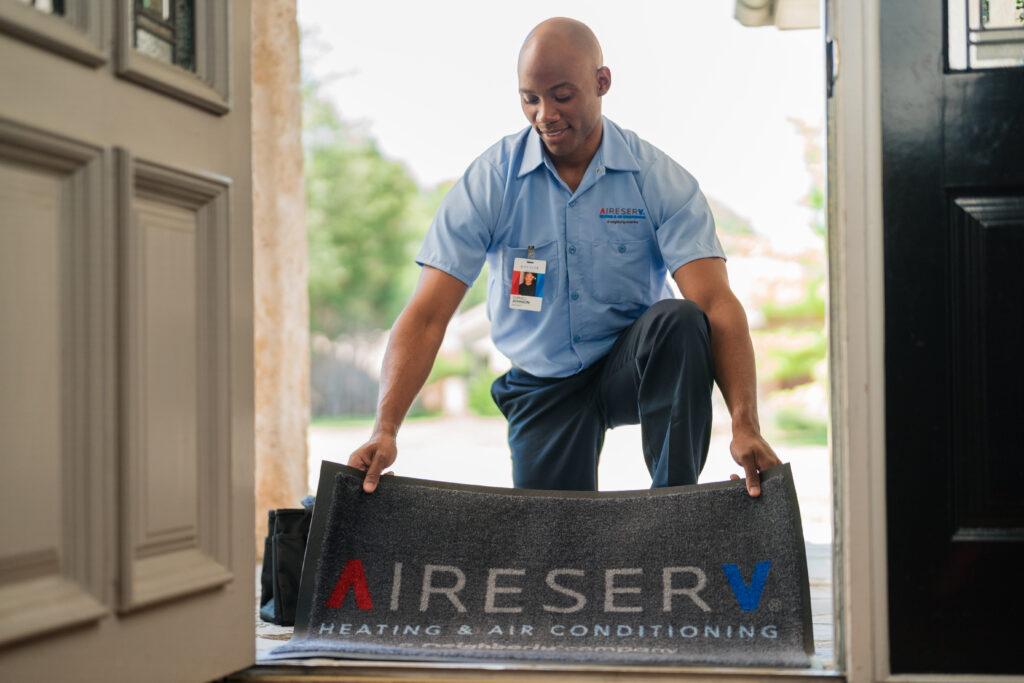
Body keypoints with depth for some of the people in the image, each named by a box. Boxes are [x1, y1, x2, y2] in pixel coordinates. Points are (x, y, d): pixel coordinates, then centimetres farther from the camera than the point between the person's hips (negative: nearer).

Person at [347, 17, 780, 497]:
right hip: (543, 384, 1)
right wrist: (385, 430, -32)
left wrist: (745, 426, -39)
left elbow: (716, 304, -25)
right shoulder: (489, 181, -13)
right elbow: (426, 316, -18)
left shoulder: (660, 179, -14)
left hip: (634, 366, 0)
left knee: (679, 320, -32)